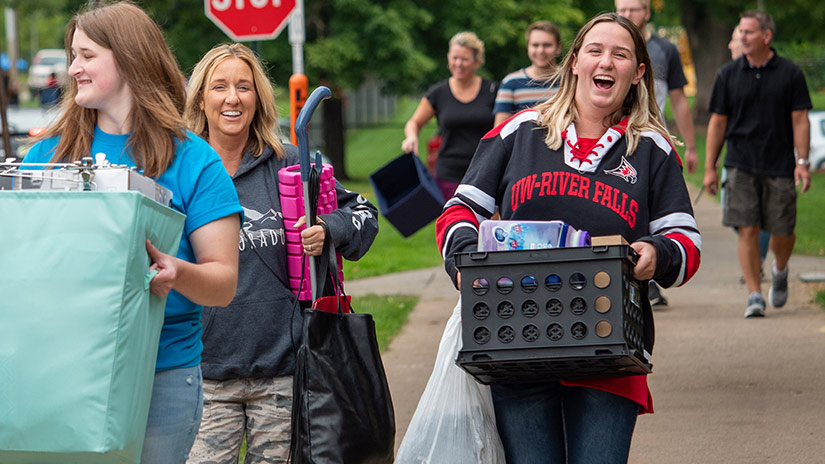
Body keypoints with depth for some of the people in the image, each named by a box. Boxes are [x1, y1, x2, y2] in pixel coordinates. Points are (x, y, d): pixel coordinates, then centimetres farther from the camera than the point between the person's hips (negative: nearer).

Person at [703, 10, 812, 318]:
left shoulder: (790, 74, 1)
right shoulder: (729, 74, 5)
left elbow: (800, 120, 1)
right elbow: (718, 122, 8)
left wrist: (802, 162, -9)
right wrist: (710, 168, 5)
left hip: (780, 166, -1)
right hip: (741, 165, 1)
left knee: (783, 233, 3)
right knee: (747, 230, -8)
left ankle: (780, 271, 35)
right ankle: (754, 296, -4)